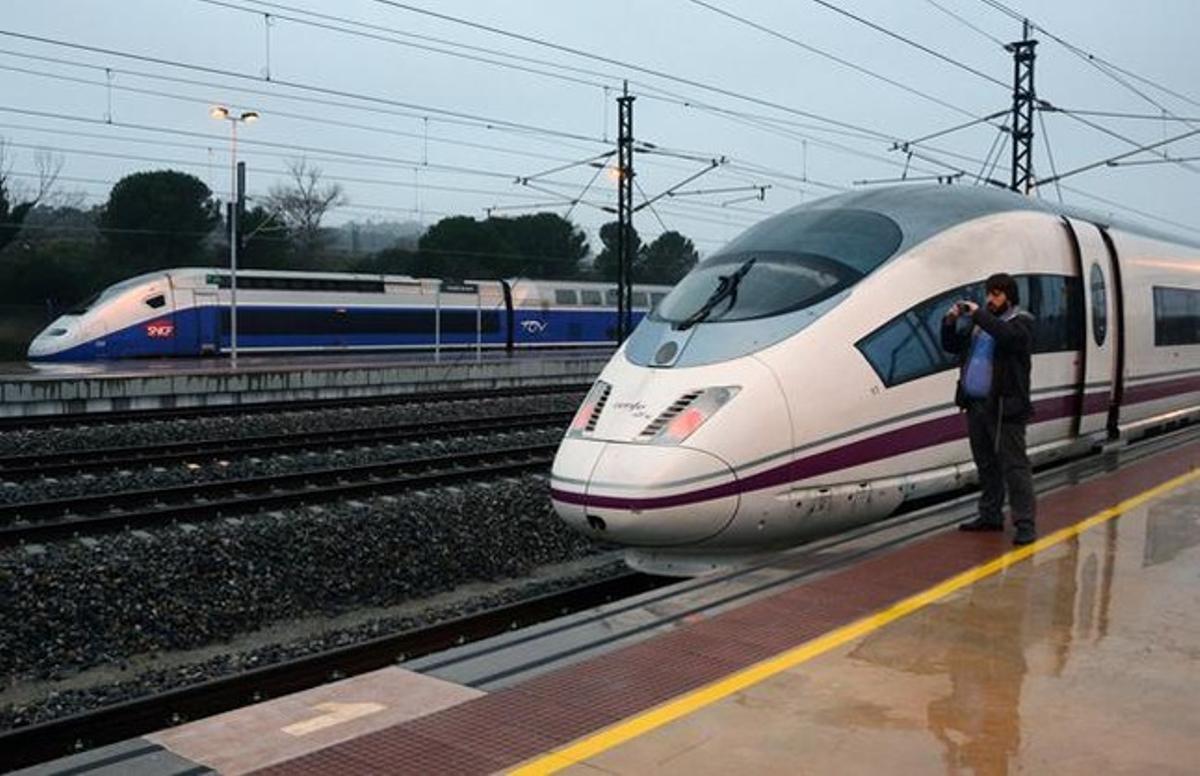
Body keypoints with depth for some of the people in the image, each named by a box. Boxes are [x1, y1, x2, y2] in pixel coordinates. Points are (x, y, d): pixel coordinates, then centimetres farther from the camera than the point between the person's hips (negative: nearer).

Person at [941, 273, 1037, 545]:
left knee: (1014, 466, -7)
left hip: (1004, 409, -7)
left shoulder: (1021, 321, -4)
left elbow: (1008, 336, -27)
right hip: (976, 405, 7)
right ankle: (990, 516, 24)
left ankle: (1025, 524, -5)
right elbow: (952, 346, 18)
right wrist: (950, 322, 1)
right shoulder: (981, 321, 16)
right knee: (986, 465, 15)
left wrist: (978, 314, -23)